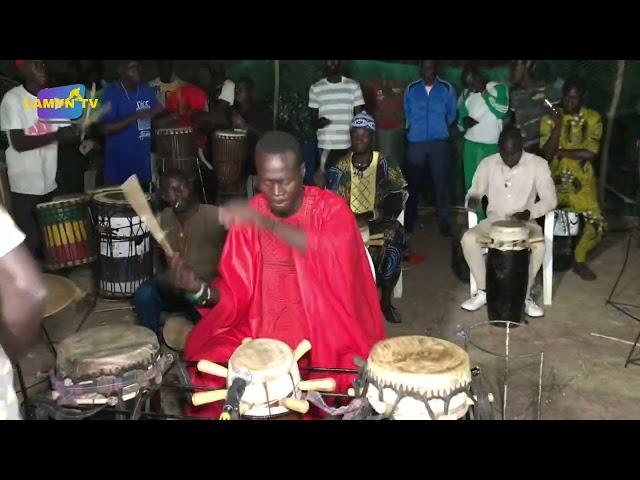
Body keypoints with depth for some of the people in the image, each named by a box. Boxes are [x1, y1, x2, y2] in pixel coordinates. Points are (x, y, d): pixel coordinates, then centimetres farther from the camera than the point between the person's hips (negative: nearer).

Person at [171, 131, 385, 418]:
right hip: (262, 330, 3)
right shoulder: (247, 217, -1)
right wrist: (200, 289, -22)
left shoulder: (331, 208, -8)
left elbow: (335, 255, -30)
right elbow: (236, 295, 0)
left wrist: (268, 223, -39)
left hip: (328, 332, -2)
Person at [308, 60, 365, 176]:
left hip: (349, 146, 0)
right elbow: (313, 120, 9)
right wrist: (318, 122, -15)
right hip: (325, 146, 1)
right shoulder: (315, 88, 7)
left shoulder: (353, 86, 6)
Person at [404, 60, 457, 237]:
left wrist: (440, 127, 11)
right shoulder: (411, 89, 6)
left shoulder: (447, 89, 3)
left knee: (441, 181, -1)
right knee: (413, 182, 5)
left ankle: (444, 222, 6)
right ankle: (409, 221, 16)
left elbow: (451, 114, 13)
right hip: (416, 142, 1)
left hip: (439, 142, -1)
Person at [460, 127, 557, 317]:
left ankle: (525, 295, -10)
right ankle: (483, 292, -9)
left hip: (525, 223, -2)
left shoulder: (538, 164, -8)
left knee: (539, 246, -33)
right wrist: (472, 200, -21)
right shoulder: (488, 164, -2)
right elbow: (474, 192, 5)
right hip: (494, 221, 2)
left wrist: (529, 213, -26)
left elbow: (550, 200, -7)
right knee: (468, 239, -26)